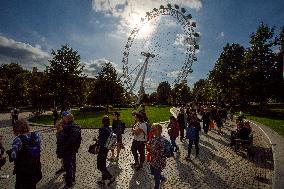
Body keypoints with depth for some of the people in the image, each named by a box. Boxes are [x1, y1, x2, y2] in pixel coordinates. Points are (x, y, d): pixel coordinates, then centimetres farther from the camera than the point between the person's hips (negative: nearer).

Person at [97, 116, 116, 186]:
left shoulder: (102, 129, -22)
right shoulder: (110, 129, 3)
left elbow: (101, 140, -24)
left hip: (102, 148, -9)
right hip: (107, 148, 9)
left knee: (99, 166, 5)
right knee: (103, 164, 20)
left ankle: (111, 177, 5)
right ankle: (103, 180, 32)